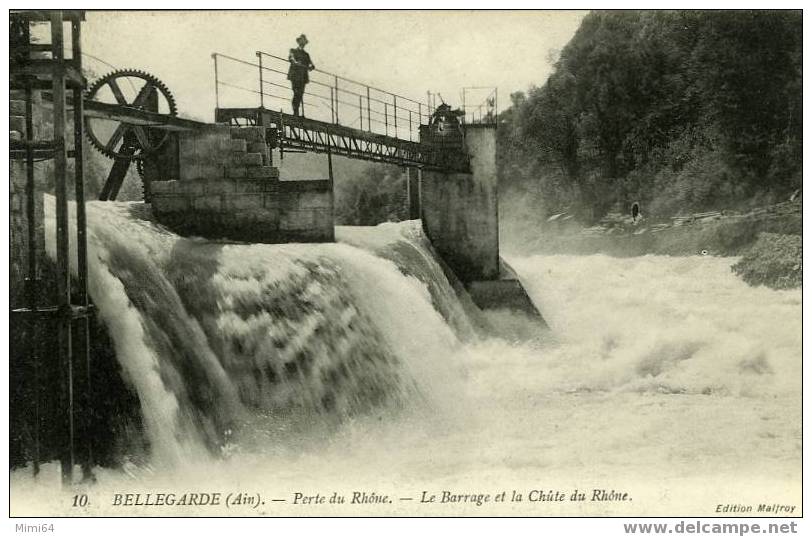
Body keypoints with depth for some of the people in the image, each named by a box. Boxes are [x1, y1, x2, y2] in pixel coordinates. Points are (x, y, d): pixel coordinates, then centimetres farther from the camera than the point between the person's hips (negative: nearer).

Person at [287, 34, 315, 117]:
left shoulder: (306, 54, 24)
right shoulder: (293, 51, 11)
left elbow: (311, 64, 14)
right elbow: (291, 58, -11)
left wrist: (311, 67, -10)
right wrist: (295, 62, -32)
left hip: (303, 76, 5)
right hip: (295, 75, -5)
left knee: (300, 94, -2)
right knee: (296, 93, -15)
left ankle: (296, 111, 1)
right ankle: (295, 111, -18)